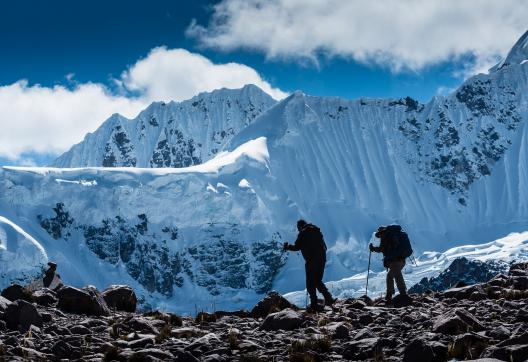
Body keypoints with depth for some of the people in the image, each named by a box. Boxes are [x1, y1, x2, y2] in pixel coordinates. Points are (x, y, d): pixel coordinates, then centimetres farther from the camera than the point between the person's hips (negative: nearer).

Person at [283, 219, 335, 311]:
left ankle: (314, 304, -2)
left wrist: (288, 247, 10)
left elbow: (297, 247, -7)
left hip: (311, 261, -7)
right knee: (318, 281, 19)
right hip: (322, 259, 7)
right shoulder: (317, 231, 16)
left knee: (310, 283, 2)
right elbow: (324, 246, 21)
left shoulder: (303, 233, -5)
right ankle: (328, 298, 5)